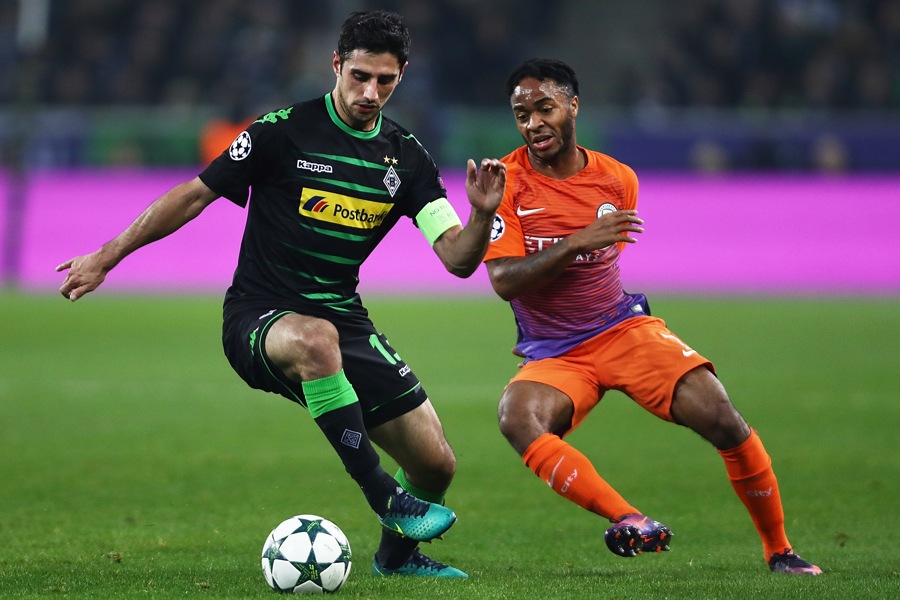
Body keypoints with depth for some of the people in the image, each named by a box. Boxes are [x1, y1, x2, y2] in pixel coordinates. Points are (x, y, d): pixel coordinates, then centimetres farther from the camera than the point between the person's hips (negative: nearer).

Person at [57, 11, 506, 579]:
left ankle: (396, 553, 31)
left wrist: (482, 215, -25)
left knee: (436, 463, -2)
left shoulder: (406, 157, 3)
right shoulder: (284, 131, -10)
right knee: (315, 339, -43)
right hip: (258, 318, -5)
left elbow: (458, 259, -3)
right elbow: (194, 195, -2)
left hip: (344, 320, 5)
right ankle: (381, 493, -29)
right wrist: (105, 258, 0)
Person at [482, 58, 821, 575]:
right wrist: (578, 242, -26)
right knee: (517, 418, -35)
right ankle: (630, 521, -37)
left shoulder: (618, 181, 3)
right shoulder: (507, 183, -7)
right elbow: (504, 281, -17)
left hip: (624, 328, 2)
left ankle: (779, 550, 2)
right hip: (553, 356, -2)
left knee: (723, 419, -16)